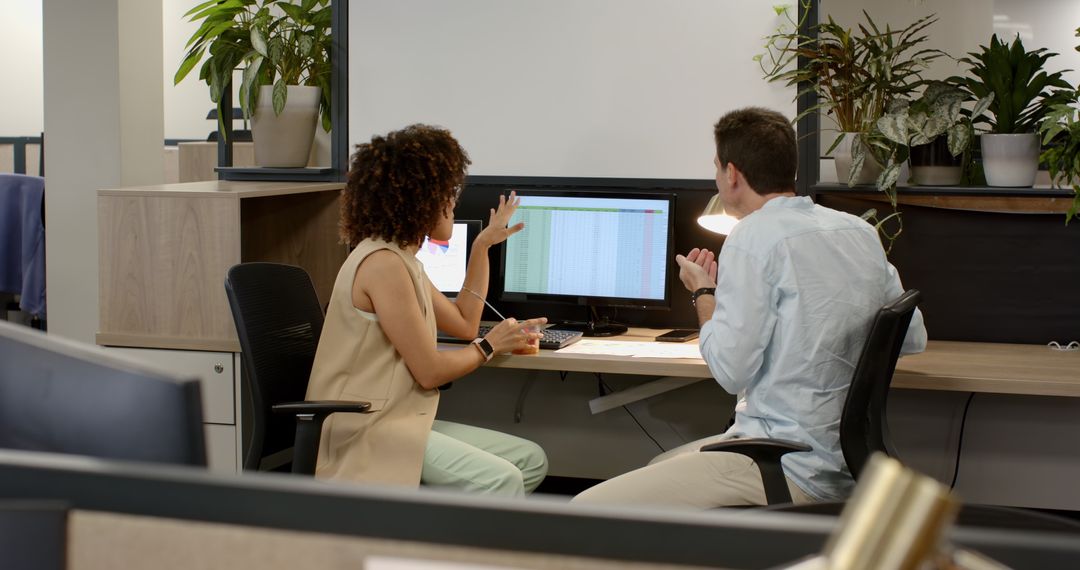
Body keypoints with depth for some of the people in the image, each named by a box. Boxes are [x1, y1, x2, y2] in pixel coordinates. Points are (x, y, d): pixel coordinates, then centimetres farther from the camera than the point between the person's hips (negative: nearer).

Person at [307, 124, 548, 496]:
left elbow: (464, 324, 24)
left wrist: (483, 245, 26)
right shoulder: (383, 264, -16)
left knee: (530, 461, 1)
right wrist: (490, 346, 3)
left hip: (397, 419, 11)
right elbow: (430, 372, -14)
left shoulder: (400, 258, 16)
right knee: (501, 481, -27)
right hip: (364, 433, -11)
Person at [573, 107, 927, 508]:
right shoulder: (861, 231, 9)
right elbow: (914, 338, 18)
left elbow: (731, 371, -15)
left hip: (788, 471, -9)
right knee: (659, 467, 30)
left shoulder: (756, 237, -13)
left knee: (586, 514, -9)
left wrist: (703, 293, 2)